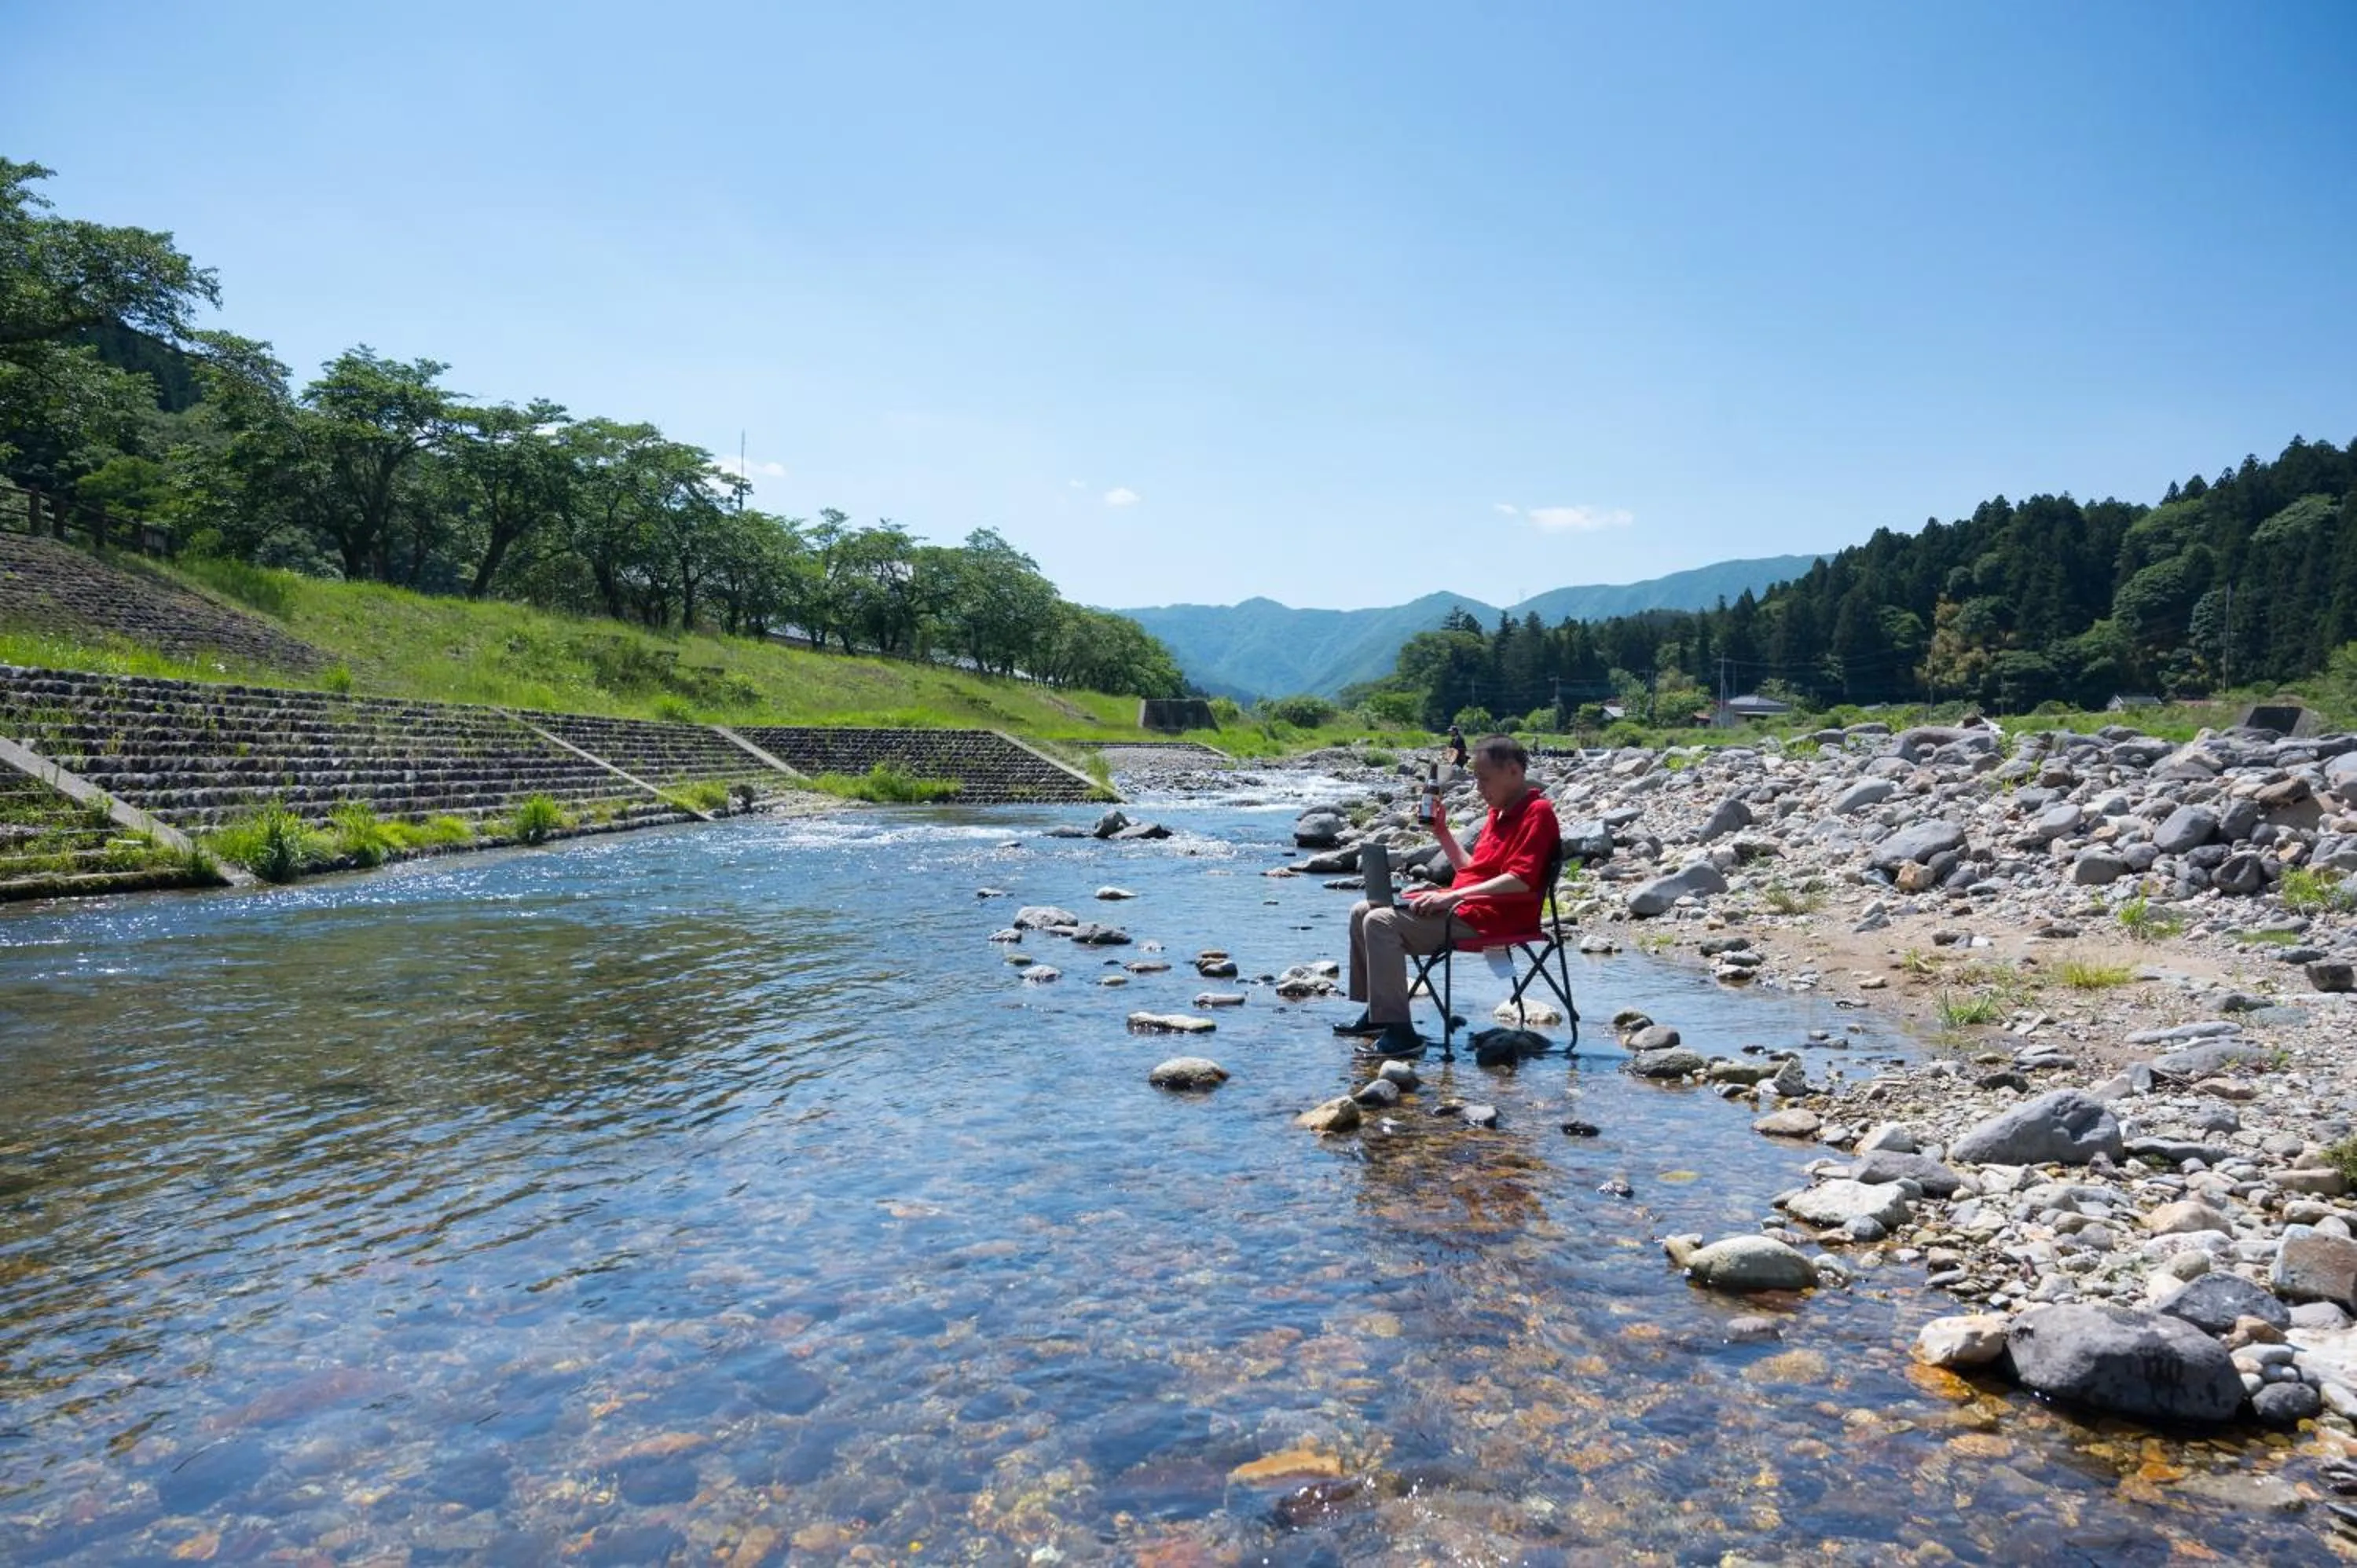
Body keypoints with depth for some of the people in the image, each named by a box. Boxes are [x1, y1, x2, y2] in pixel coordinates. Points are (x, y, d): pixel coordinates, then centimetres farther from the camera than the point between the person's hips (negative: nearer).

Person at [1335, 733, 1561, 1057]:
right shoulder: (1499, 812, 21)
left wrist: (1452, 896, -24)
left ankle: (1400, 1033, -25)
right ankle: (1377, 1014, 13)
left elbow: (1520, 880, -23)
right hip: (1463, 903, 10)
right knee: (1362, 911, 10)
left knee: (1381, 922, -24)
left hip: (1490, 917, -10)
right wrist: (1442, 832, 14)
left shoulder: (1537, 812, -10)